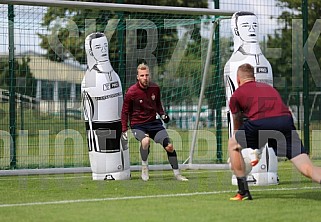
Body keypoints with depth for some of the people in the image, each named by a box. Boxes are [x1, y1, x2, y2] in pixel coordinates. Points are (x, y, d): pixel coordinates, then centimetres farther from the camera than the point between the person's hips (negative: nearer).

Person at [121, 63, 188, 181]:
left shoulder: (155, 88, 0)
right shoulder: (131, 92, -13)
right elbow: (125, 111, -2)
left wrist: (162, 114, 1)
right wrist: (124, 130, -7)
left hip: (154, 123, 4)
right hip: (138, 125, -4)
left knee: (169, 146, -8)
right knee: (146, 140, -36)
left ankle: (177, 174, 8)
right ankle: (144, 169, -15)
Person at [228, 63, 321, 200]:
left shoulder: (237, 95, 24)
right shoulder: (269, 88, 37)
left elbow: (237, 126, 37)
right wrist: (259, 152, 62)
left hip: (260, 122, -3)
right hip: (286, 120, 3)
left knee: (232, 144, 25)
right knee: (307, 168, -1)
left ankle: (243, 192, 22)